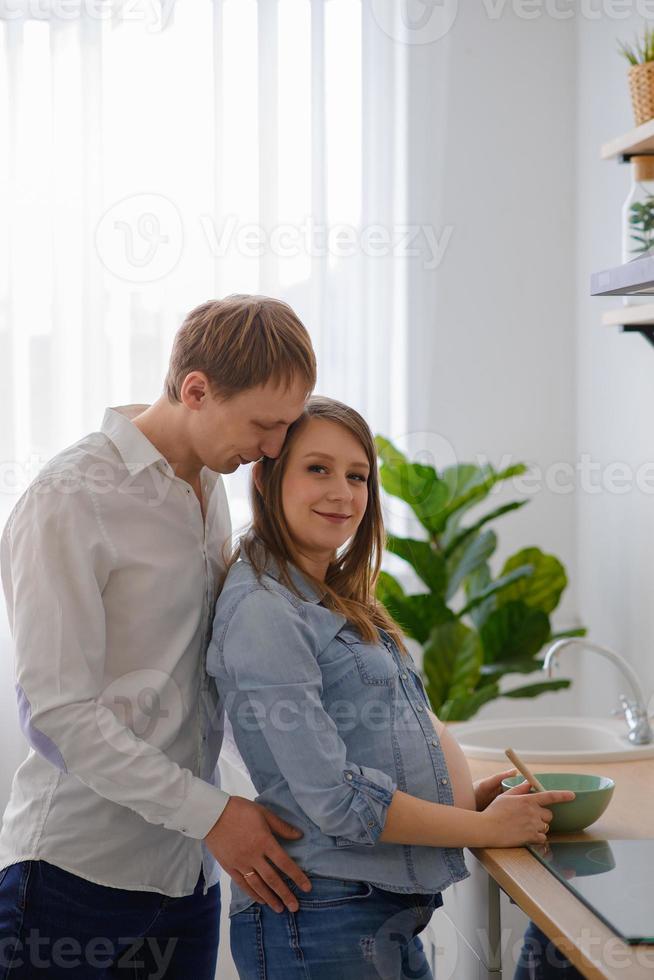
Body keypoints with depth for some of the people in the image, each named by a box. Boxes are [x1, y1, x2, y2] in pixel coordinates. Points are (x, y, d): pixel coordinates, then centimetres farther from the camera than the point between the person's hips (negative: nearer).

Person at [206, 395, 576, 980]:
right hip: (319, 925, -9)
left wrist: (468, 796, 0)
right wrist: (485, 828, -10)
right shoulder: (261, 612, -15)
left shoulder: (338, 603, 15)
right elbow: (334, 797, -19)